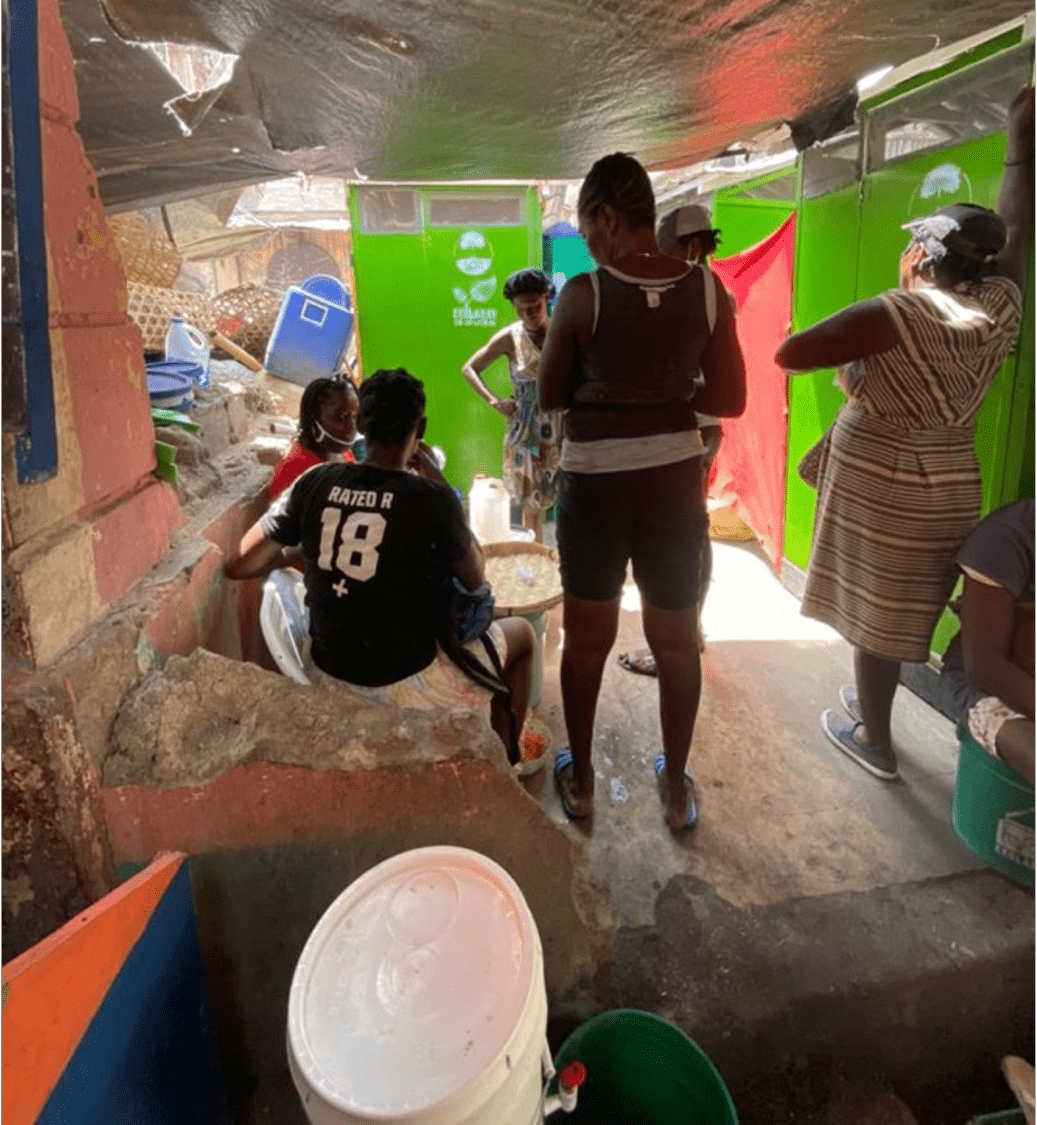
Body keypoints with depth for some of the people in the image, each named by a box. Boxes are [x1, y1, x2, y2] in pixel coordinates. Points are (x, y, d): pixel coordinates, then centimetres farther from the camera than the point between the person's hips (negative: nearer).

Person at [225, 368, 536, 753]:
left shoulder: (314, 483, -9)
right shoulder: (432, 499, -22)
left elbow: (236, 565, -4)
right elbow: (475, 582, -5)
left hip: (328, 669, 6)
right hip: (402, 680, -5)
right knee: (522, 634, 18)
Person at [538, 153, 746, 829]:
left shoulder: (584, 295, -12)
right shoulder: (706, 290, -3)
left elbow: (549, 398, -3)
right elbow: (730, 400, 2)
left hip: (596, 483, -2)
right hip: (676, 479, 3)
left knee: (587, 637, 16)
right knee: (677, 639, 16)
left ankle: (581, 780, 32)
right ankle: (678, 786, 32)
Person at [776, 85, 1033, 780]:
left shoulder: (896, 316, -18)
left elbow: (789, 354, -21)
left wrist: (846, 355, -1)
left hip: (880, 485, -6)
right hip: (948, 486, 7)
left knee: (875, 614, 5)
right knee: (901, 612, 19)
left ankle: (874, 741, 18)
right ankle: (872, 703, 37)